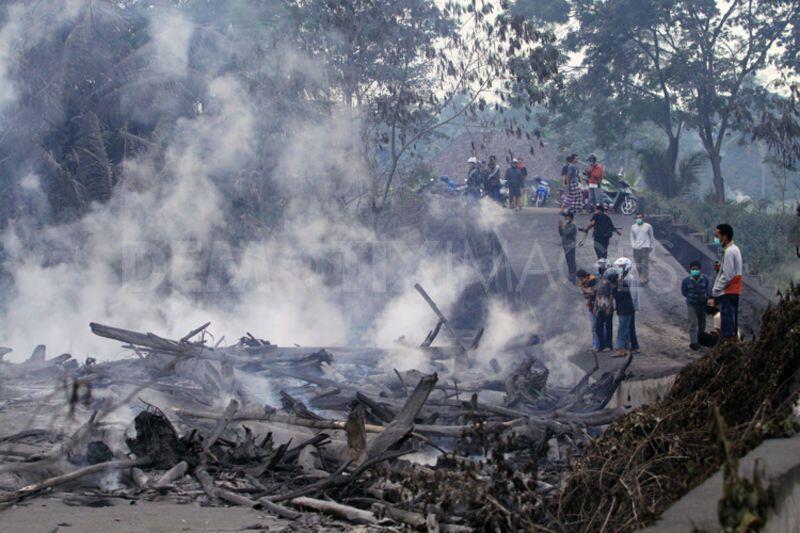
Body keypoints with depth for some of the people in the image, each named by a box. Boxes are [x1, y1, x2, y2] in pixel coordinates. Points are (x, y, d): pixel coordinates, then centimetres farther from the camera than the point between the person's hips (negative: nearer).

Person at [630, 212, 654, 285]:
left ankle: (644, 280, -8)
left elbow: (651, 237, 10)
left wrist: (651, 246, 7)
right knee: (638, 265, 5)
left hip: (645, 247, -3)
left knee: (645, 264, -9)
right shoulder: (633, 227, 10)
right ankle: (641, 278, 19)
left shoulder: (648, 226, 2)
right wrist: (633, 245, 3)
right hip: (636, 248, 3)